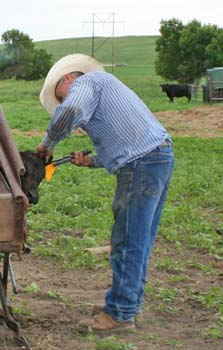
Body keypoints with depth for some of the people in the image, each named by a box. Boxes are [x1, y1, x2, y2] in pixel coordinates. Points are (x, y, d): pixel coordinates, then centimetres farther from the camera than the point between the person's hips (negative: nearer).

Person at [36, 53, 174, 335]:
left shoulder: (87, 81, 1)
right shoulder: (103, 90, 30)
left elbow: (70, 110, -23)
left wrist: (48, 143, -9)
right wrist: (92, 161, 13)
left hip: (143, 164, -10)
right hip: (162, 156, 10)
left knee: (127, 242, -5)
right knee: (139, 241, 17)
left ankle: (120, 314, 1)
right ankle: (133, 301, 26)